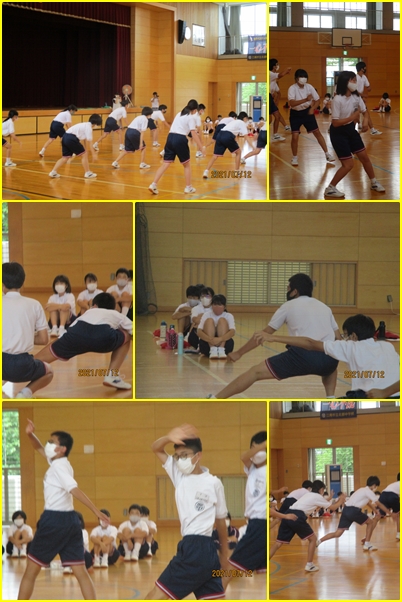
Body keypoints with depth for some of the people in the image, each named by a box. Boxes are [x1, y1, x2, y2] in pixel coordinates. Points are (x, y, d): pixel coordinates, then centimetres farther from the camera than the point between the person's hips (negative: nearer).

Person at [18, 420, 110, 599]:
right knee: (81, 572, 1)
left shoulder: (58, 467, -12)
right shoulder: (60, 463, 14)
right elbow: (40, 449, 28)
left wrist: (96, 511, -33)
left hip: (54, 520, -8)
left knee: (31, 571, 5)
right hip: (70, 520, 8)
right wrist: (30, 435, 8)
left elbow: (75, 490, -25)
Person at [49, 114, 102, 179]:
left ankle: (53, 172, 5)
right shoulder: (88, 127, -4)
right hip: (71, 139, -9)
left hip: (65, 137, 9)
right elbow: (89, 141, -6)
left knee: (65, 157, 12)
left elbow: (85, 139, 31)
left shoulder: (85, 125, 25)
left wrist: (85, 150, 34)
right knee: (84, 155, 3)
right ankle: (87, 173, 8)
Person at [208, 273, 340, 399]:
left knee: (256, 372, 7)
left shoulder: (289, 306, 16)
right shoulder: (324, 307, 24)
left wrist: (239, 353, 30)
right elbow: (338, 338, 22)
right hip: (328, 358, 4)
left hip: (304, 356, -4)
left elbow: (264, 334, 21)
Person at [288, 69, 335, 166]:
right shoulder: (292, 88, -21)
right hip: (295, 114, -3)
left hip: (307, 112, 3)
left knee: (317, 132, 2)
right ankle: (295, 157, 11)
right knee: (295, 136, -9)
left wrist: (312, 108, -18)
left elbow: (317, 100, 2)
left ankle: (327, 154, 11)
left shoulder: (309, 87, -10)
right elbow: (292, 103, -36)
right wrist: (305, 100, -45)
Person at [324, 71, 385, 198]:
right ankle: (330, 189, 4)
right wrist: (353, 117, -26)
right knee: (348, 164, -9)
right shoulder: (337, 100, -26)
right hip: (338, 133, -7)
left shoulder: (356, 97, -6)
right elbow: (335, 122, -26)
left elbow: (365, 111, 10)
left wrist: (365, 121, -12)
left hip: (350, 130, 7)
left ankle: (374, 183, 34)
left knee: (364, 157, 15)